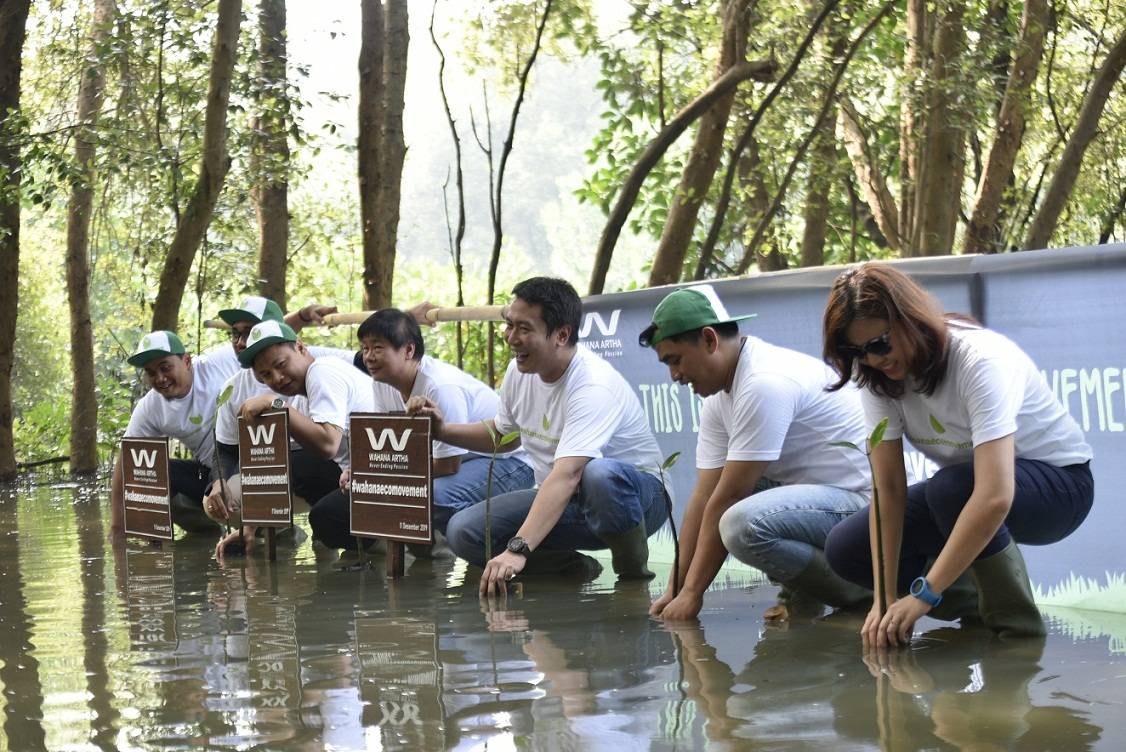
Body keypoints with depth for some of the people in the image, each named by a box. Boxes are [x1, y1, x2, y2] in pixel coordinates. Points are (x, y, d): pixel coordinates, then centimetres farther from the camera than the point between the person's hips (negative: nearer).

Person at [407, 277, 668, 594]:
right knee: (462, 532, -14)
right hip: (561, 500, 7)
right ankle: (574, 568, 0)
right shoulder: (519, 372, -2)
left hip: (633, 492, -7)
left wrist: (517, 549, -51)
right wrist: (442, 430, 1)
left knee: (599, 474, -43)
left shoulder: (593, 387, -28)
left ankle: (633, 570, -15)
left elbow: (566, 476, -41)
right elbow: (501, 434, 20)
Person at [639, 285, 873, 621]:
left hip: (862, 497, -11)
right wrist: (675, 589, 3)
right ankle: (798, 592, 10)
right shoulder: (720, 398, 11)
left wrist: (692, 593, -16)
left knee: (743, 524, -31)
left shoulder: (766, 383, -21)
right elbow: (704, 499, 9)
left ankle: (860, 590, -12)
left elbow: (727, 499, -20)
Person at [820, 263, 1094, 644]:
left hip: (1057, 484, -6)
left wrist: (923, 595, -40)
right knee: (845, 550, -11)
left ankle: (1013, 618, -18)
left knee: (951, 486, -38)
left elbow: (994, 496, -41)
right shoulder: (878, 379, -13)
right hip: (961, 485, 7)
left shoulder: (979, 360, -33)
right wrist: (886, 597, -22)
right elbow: (888, 488, -15)